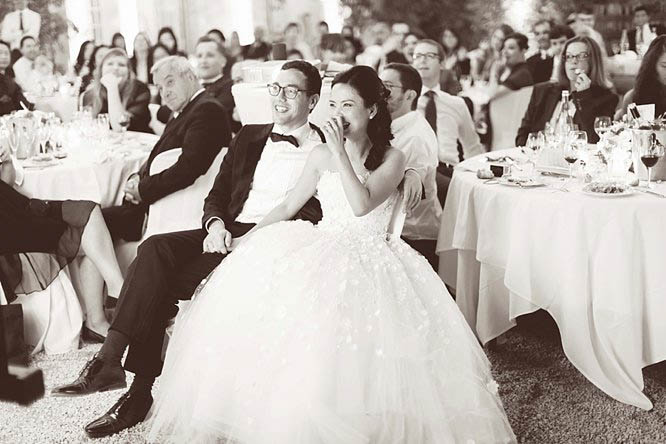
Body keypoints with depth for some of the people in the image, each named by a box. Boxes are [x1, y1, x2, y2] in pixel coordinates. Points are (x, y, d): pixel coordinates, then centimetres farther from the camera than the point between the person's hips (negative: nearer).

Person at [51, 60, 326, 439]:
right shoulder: (249, 137, 22)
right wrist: (216, 226, -4)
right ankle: (109, 361, -26)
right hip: (228, 233, 5)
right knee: (156, 249, -25)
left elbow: (316, 216, -4)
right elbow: (217, 196, 19)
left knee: (160, 280, -24)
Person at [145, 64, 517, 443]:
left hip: (368, 256, -4)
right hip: (322, 249, 4)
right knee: (254, 279, -24)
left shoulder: (392, 158, 1)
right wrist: (248, 238, 8)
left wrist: (340, 151, -15)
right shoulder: (321, 155, 13)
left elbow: (362, 205, -16)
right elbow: (289, 207, 17)